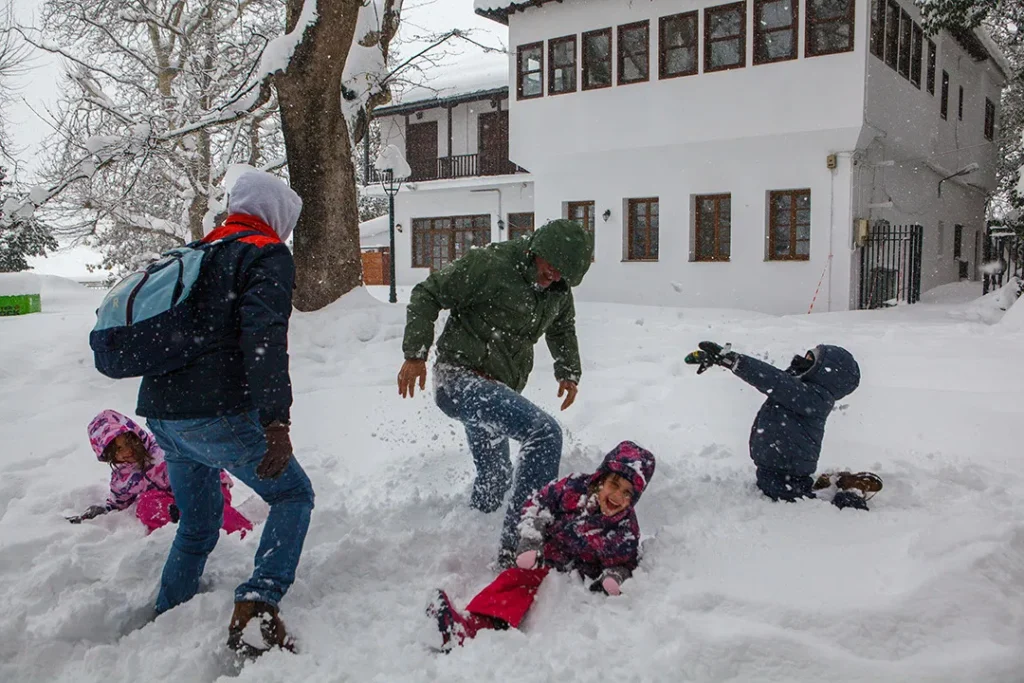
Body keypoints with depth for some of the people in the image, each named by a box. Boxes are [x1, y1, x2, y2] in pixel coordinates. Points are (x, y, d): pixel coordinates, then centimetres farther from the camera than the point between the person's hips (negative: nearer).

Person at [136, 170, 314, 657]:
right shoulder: (268, 255, -4)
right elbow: (263, 336, -20)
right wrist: (276, 421, -25)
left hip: (160, 412, 8)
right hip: (215, 413, -8)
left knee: (197, 522, 24)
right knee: (293, 495, 4)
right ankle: (255, 608, -12)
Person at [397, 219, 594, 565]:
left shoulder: (559, 290, 7)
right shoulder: (490, 264, -16)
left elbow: (562, 328, 29)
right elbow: (427, 293, -11)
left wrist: (569, 371, 18)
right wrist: (415, 354, -16)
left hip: (496, 388, 9)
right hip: (460, 379, -9)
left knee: (495, 476, 20)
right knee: (544, 433, -27)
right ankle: (517, 547, -25)